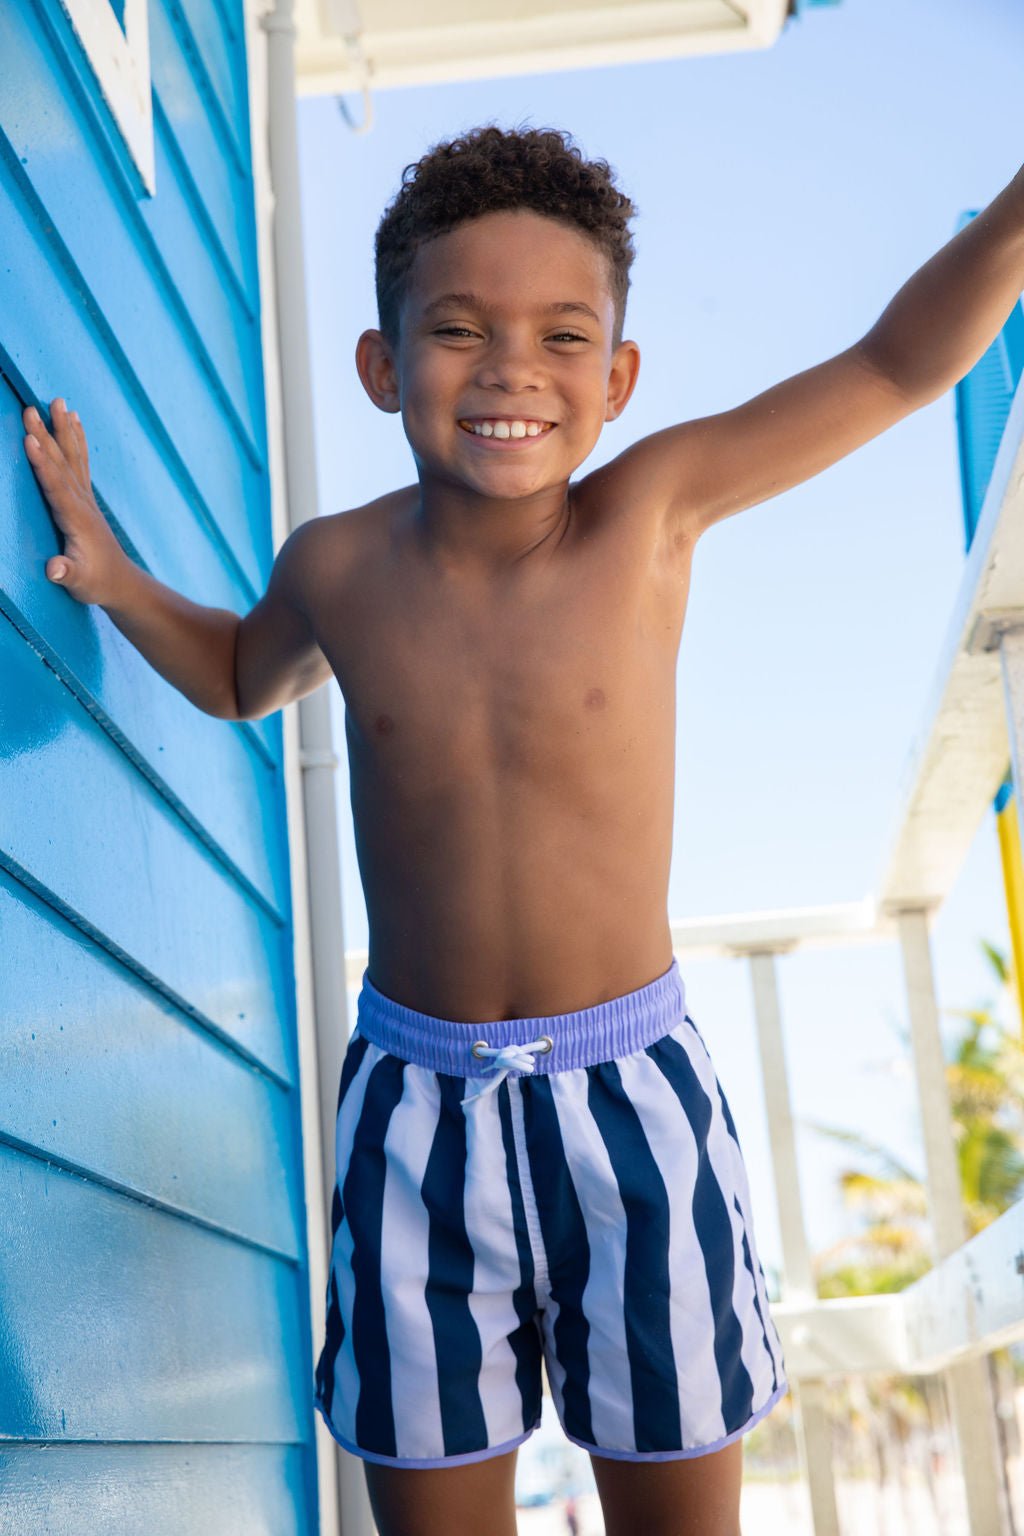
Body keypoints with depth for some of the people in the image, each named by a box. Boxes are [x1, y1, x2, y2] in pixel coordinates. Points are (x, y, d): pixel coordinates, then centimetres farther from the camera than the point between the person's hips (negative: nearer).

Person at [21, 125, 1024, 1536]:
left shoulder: (651, 513, -9)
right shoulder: (340, 569, -3)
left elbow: (899, 366, -8)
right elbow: (245, 677, 21)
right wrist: (116, 582, 6)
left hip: (632, 1100, -1)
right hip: (417, 1113, 2)